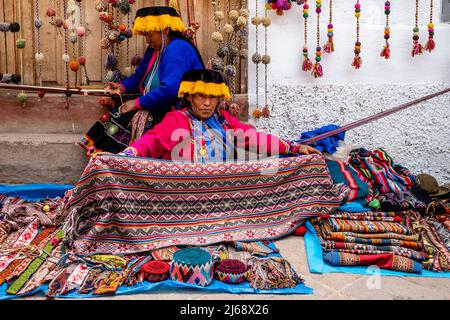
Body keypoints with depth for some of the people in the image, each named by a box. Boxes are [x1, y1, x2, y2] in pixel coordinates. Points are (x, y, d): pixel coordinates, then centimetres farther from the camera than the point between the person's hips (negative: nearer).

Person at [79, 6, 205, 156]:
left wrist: (138, 103, -21)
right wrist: (122, 87, 4)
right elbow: (140, 76, 25)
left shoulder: (178, 50, -20)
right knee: (110, 121, 0)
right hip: (156, 108, 10)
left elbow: (169, 90, -32)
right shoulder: (154, 49, 12)